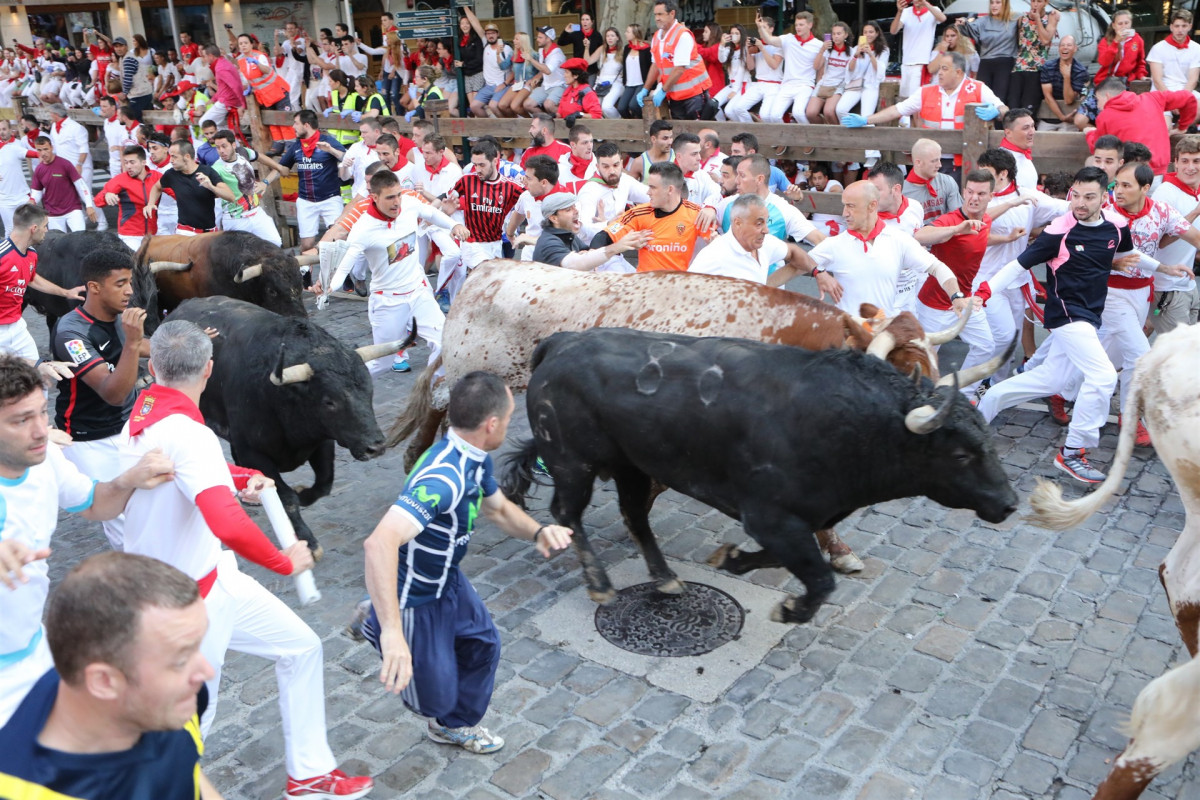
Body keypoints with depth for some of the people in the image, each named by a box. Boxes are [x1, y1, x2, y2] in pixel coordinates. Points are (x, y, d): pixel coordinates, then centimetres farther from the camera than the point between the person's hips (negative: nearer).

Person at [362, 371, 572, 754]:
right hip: (413, 600, -9)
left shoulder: (476, 460, -7)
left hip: (448, 582, 9)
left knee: (483, 643, 21)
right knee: (437, 696, 7)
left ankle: (457, 725, 46)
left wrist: (538, 532, -10)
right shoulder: (443, 478, -39)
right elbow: (379, 543, -51)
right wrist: (392, 631, -58)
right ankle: (376, 624, 28)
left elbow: (499, 508, 12)